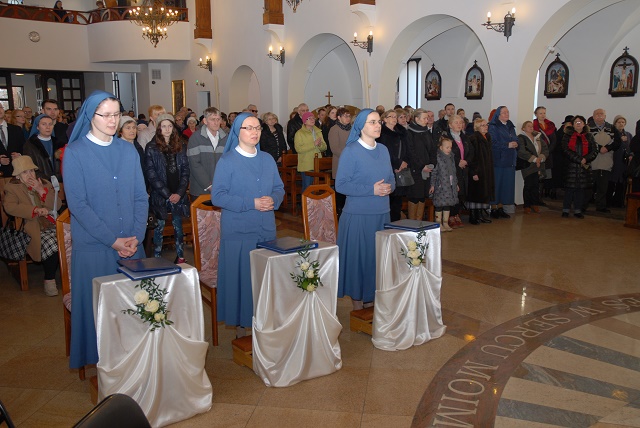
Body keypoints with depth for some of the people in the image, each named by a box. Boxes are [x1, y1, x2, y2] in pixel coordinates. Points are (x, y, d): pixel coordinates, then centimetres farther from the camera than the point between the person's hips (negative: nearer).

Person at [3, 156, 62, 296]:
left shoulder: (45, 185, 18)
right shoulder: (12, 188, 10)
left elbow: (57, 205, 6)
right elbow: (9, 206, -11)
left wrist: (41, 191, -7)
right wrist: (36, 210, -22)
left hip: (51, 225, 3)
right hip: (32, 229, -3)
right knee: (51, 245, -33)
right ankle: (49, 280, -14)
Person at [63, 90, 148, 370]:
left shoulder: (128, 150, 8)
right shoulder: (75, 152, -4)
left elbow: (141, 196, 6)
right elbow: (77, 204, -9)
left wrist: (136, 237, -7)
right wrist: (112, 240, -13)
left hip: (131, 243, 3)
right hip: (94, 245, -3)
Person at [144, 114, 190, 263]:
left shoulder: (181, 146, 8)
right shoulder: (151, 148, -1)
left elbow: (185, 170, 5)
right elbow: (150, 173, -6)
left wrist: (179, 193, -7)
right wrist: (167, 194, -11)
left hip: (178, 195, 3)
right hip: (159, 195, -2)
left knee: (178, 226, 8)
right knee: (159, 227, 3)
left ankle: (180, 257, 17)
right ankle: (157, 259, 12)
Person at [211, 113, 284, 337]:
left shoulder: (268, 159, 11)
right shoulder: (227, 161, -4)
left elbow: (279, 188, 14)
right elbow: (217, 196, -11)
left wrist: (273, 200, -9)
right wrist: (251, 204, -18)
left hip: (266, 228, 5)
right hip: (238, 230, -4)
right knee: (240, 276, 0)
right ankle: (240, 324, 13)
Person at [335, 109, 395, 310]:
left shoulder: (383, 150, 10)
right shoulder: (350, 151, -8)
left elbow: (391, 178, 18)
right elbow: (341, 184, -13)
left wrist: (389, 187, -6)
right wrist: (372, 190, -19)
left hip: (381, 213, 6)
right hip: (358, 215, -6)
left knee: (378, 256, 11)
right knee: (358, 257, 1)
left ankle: (370, 299, 26)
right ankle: (358, 304, 15)